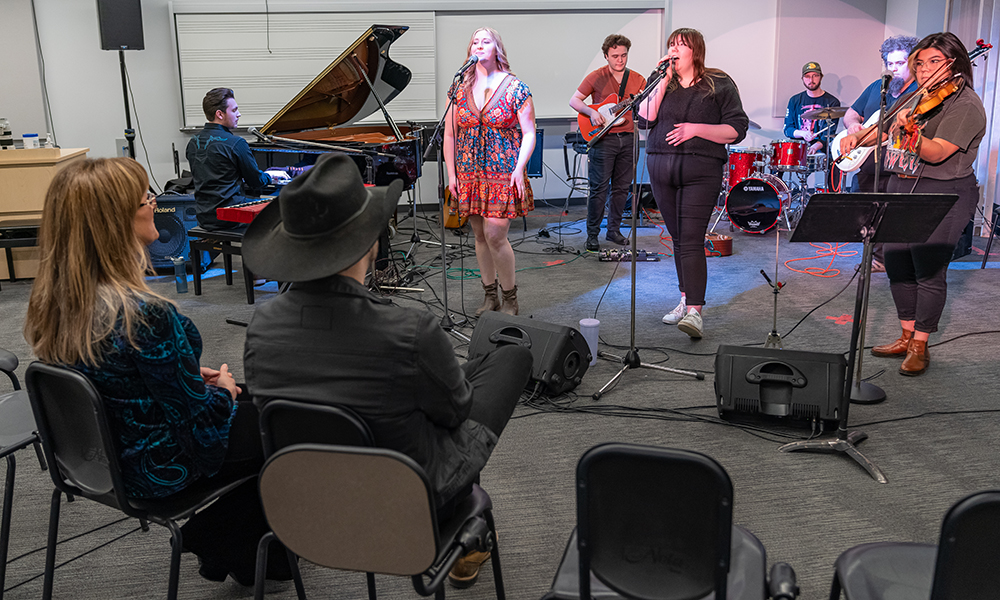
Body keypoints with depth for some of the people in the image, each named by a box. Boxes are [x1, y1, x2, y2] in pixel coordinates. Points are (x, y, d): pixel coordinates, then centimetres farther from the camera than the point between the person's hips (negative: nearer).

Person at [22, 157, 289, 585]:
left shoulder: (50, 304, -7)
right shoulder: (144, 315, -34)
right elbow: (200, 419, -25)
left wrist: (194, 376, 6)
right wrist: (223, 391, -4)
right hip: (158, 469, -8)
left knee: (254, 398, 23)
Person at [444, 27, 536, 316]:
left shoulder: (515, 88, -2)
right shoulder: (460, 89, 8)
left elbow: (529, 133, -3)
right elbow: (449, 134, 11)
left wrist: (519, 169, -14)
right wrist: (451, 173, 5)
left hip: (502, 174, -4)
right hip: (469, 175, 4)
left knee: (494, 235, -11)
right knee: (480, 236, 9)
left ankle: (510, 298, 5)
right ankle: (490, 295, 23)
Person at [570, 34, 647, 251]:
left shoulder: (638, 80, 10)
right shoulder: (596, 77, 0)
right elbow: (574, 101, 2)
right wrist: (591, 112, -14)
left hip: (628, 137, 4)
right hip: (603, 138, -4)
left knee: (622, 187, 8)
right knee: (599, 188, -5)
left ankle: (614, 229, 21)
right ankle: (592, 235, 4)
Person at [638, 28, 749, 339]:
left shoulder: (720, 85, 2)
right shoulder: (660, 82, 14)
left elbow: (736, 129, -3)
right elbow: (645, 115, -2)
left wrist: (696, 129, -13)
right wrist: (664, 80, -5)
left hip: (701, 170, -5)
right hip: (661, 169, 5)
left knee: (691, 239, -14)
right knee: (677, 238, 11)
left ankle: (695, 310, -14)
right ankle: (686, 299, 22)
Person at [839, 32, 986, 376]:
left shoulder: (965, 105, -11)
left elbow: (936, 153, -23)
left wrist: (910, 131, -40)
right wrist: (857, 137, 2)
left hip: (942, 196, -8)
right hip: (900, 189, 8)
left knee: (929, 272, -4)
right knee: (896, 265, 10)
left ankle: (919, 348, 8)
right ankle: (907, 337, 24)